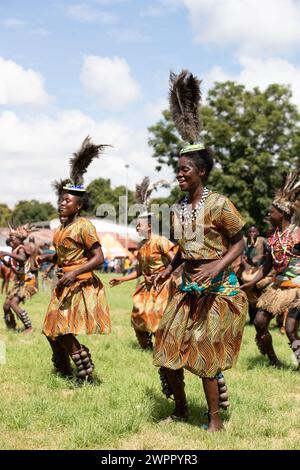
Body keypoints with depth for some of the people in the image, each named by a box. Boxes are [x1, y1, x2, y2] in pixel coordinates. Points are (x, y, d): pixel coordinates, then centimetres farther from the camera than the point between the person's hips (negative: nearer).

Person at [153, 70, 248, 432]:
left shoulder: (219, 205, -13)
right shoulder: (179, 208, 8)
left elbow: (238, 244, -8)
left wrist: (216, 266, -22)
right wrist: (169, 269, 7)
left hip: (218, 287, -7)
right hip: (188, 286, 7)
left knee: (206, 352, -1)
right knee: (169, 347, 8)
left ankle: (215, 418, 16)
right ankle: (180, 409, 27)